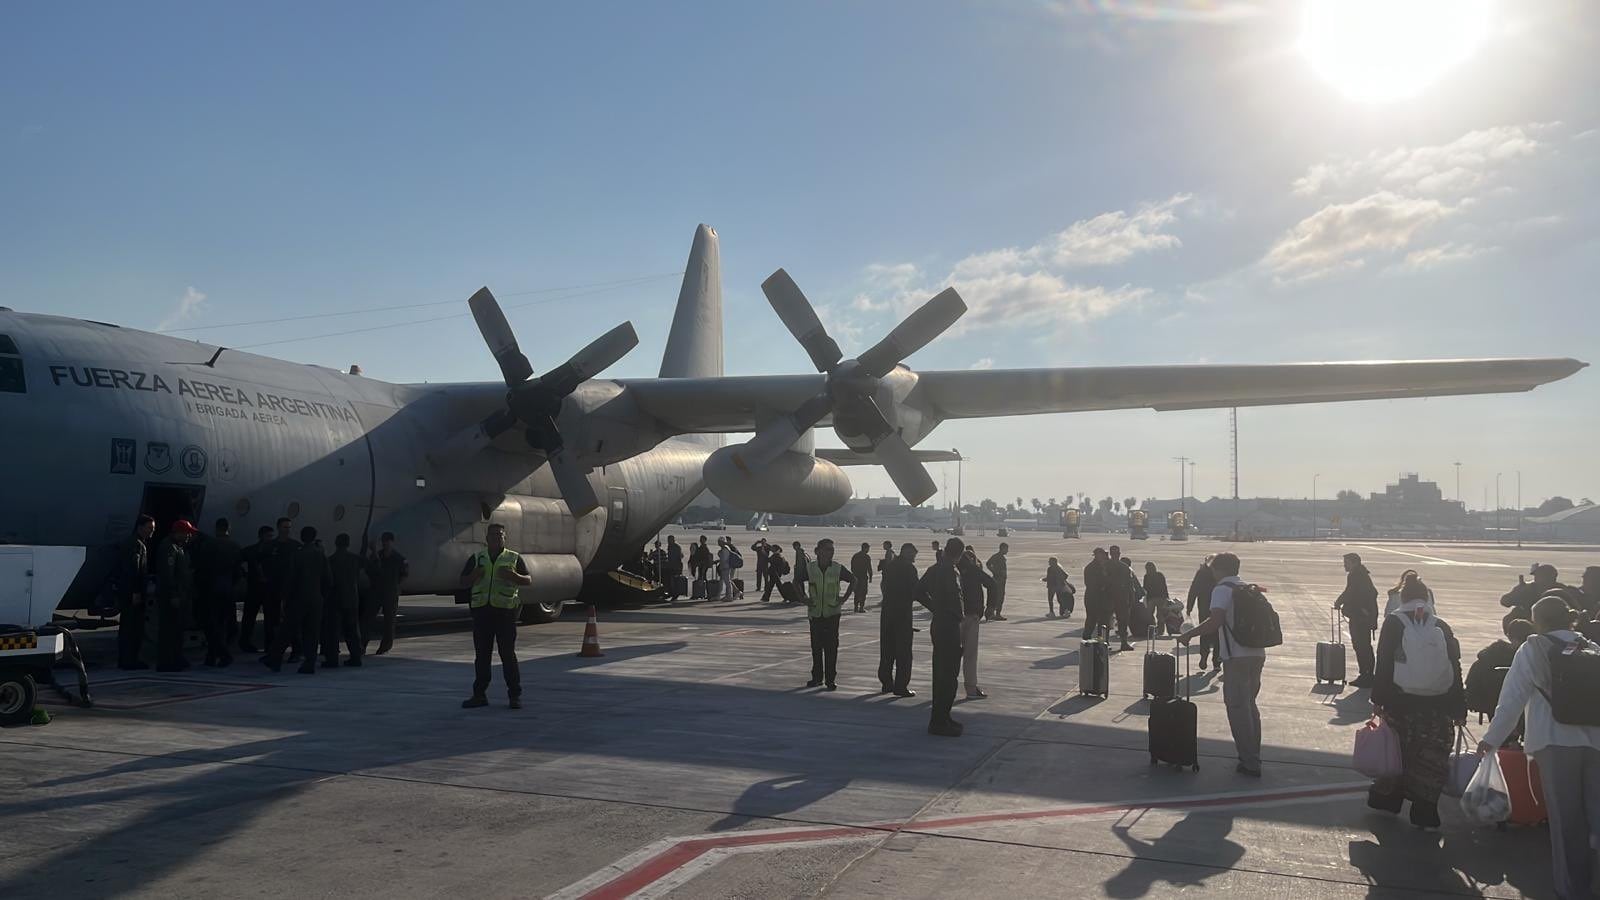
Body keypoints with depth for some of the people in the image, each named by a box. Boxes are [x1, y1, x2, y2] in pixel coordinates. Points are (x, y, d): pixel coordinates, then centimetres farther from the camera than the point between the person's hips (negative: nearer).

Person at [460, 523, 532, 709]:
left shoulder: (514, 558, 7)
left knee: (508, 653, -1)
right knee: (481, 654, 6)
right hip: (481, 609, 3)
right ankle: (479, 695, 13)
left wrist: (513, 576, -15)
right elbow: (463, 583, 14)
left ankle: (515, 695, 4)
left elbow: (529, 580, 5)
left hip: (505, 610, -3)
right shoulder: (476, 558, 13)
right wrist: (474, 576, -8)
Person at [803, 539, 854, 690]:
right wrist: (804, 598, 2)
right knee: (816, 646, 9)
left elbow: (853, 581, 9)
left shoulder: (838, 569, -5)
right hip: (815, 613, 1)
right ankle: (817, 677, 20)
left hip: (832, 613, -1)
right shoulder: (810, 568, -4)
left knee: (831, 647, -3)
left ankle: (830, 679, 3)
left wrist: (844, 598, 0)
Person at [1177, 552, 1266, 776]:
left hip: (1237, 656, -8)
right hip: (1257, 654, 8)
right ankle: (1253, 757, 26)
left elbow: (1215, 621, -21)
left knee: (1237, 707, -1)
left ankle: (1249, 762, 0)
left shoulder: (1222, 589, -7)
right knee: (1250, 705, 20)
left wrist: (1188, 635, -13)